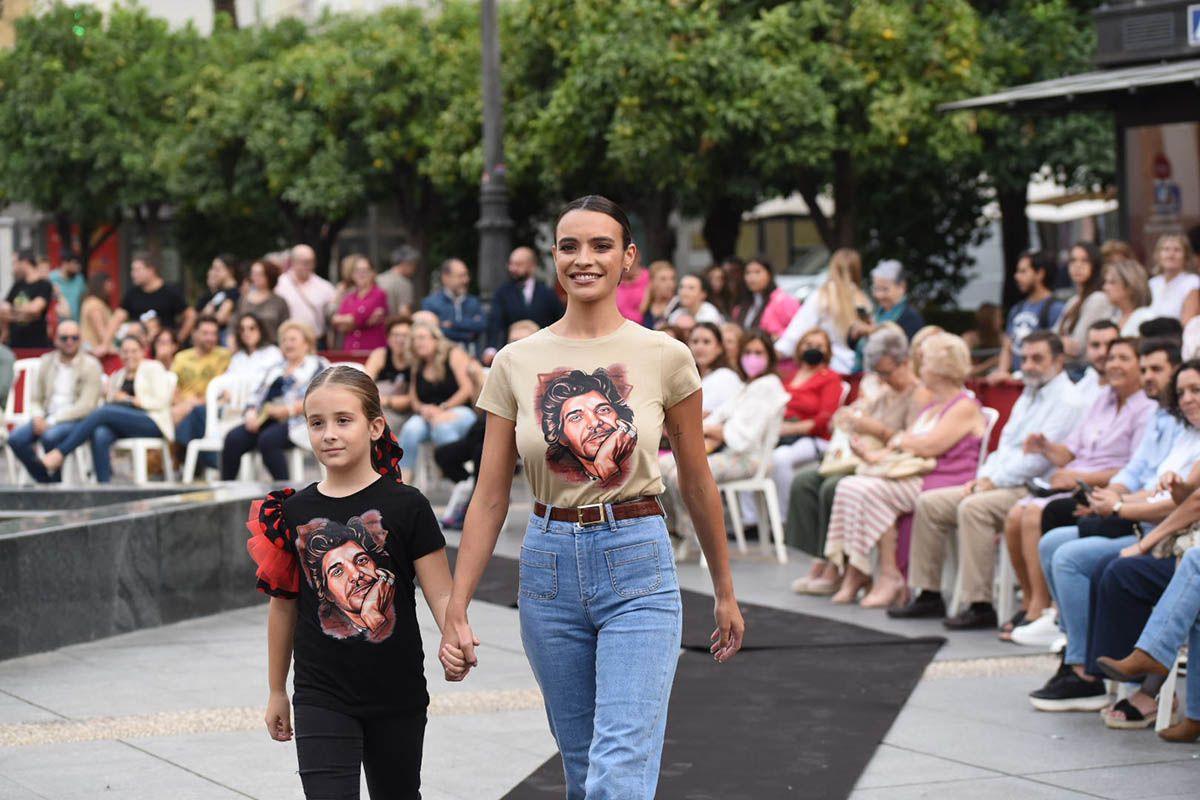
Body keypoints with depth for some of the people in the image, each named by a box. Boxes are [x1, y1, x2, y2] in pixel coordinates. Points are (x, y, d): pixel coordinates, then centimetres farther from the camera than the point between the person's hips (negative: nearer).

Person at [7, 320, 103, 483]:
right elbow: (35, 398, 16)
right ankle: (44, 481, -7)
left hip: (76, 420, -5)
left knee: (50, 436, -36)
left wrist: (52, 421, -19)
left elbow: (86, 406, -12)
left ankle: (57, 481, -14)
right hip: (47, 418, 5)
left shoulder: (90, 365, -4)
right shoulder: (46, 362, 12)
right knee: (16, 438, -22)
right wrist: (38, 417, -8)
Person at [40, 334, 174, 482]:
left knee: (103, 412, -29)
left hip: (152, 424, -5)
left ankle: (58, 454, -33)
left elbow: (161, 402, -2)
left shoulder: (153, 368, 11)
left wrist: (130, 400, -7)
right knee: (100, 435, -33)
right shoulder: (116, 377, 27)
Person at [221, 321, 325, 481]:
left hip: (296, 421, -6)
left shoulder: (317, 366, 9)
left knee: (268, 439, -35)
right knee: (233, 438, -21)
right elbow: (258, 397, 20)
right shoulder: (276, 370, 30)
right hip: (265, 419, 6)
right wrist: (251, 413, -2)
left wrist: (290, 410, -21)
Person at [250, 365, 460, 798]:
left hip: (397, 695, -1)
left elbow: (440, 593, -8)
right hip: (321, 696, 1)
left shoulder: (405, 506, -7)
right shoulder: (294, 513, 1)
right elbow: (284, 605, 10)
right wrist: (276, 692, 15)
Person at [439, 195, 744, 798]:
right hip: (550, 568, 3)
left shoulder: (664, 357, -3)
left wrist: (725, 591, 14)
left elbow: (696, 482, 8)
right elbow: (490, 497, 3)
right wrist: (456, 609, -2)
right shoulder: (516, 363, 1)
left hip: (638, 569, -3)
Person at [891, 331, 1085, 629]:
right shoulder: (1027, 397, 23)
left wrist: (993, 482, -15)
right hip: (1002, 484, 10)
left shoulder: (1066, 401, -9)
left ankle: (980, 606, -32)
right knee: (928, 503, 0)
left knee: (973, 507, -34)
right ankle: (929, 596, 2)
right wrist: (983, 478, 5)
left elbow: (1039, 457, -18)